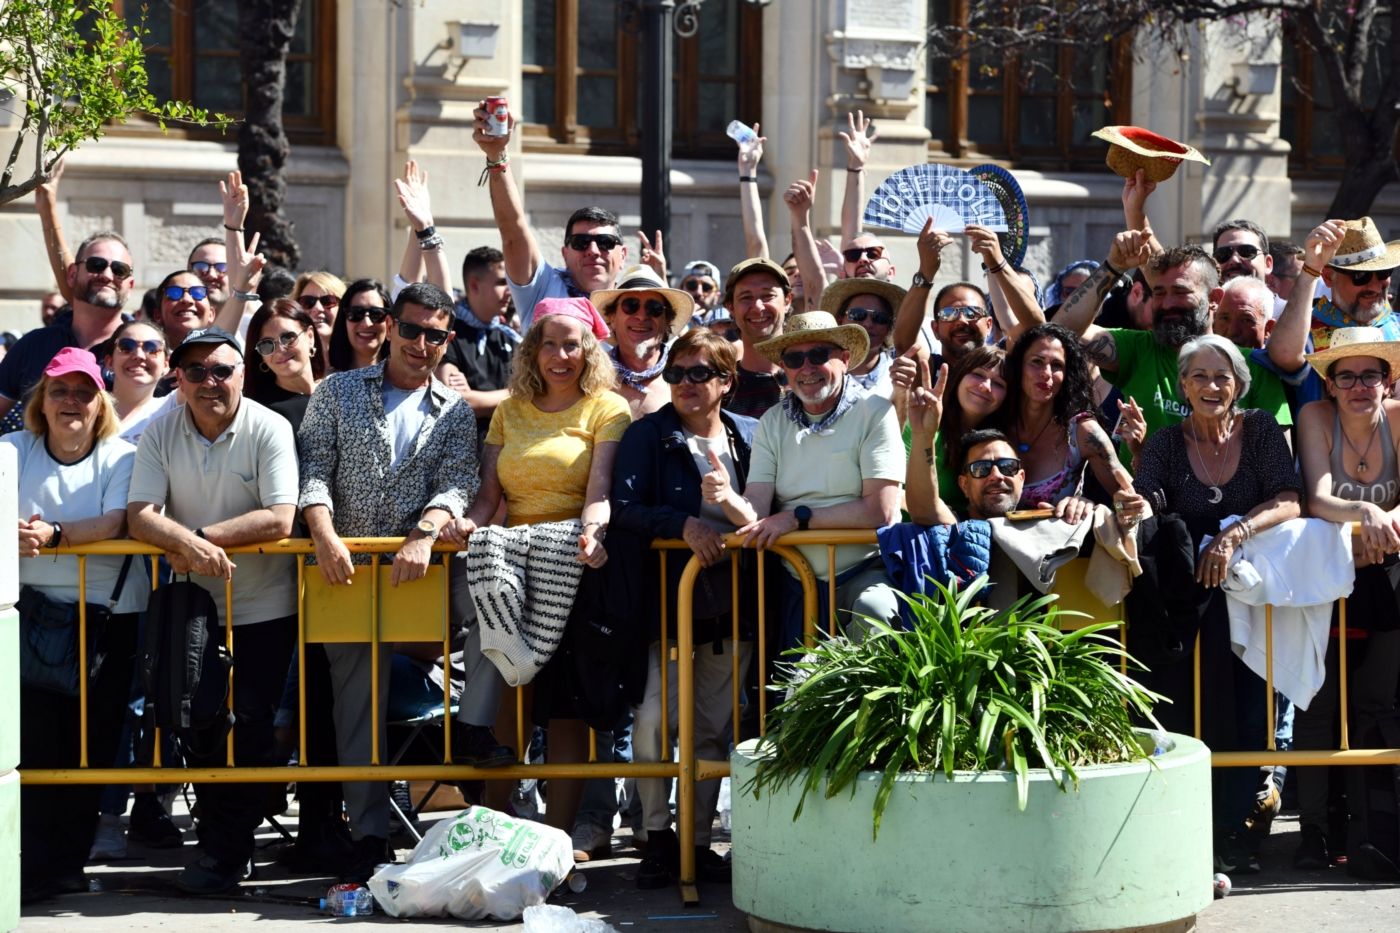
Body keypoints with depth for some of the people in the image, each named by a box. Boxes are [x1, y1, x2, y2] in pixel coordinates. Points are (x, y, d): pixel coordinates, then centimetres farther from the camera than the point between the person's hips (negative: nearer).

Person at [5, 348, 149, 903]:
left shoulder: (120, 457, 2)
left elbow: (115, 523, -15)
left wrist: (54, 534, -31)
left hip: (111, 613, 0)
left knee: (92, 738, 2)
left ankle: (66, 862, 12)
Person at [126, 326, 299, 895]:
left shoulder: (269, 430, -11)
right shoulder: (161, 434, -1)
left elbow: (279, 520, -20)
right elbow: (140, 516, -10)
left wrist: (199, 536, -23)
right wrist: (184, 541, -31)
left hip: (263, 608, -4)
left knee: (248, 727, -8)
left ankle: (228, 852, 2)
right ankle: (219, 841, 21)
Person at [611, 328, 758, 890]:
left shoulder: (750, 436, 10)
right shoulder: (647, 435, 4)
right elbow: (624, 509, -7)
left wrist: (733, 503, -16)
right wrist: (684, 524, -21)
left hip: (733, 597, 2)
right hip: (667, 594, -2)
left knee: (714, 725, 6)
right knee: (654, 716, -14)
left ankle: (699, 839, 14)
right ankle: (657, 837, -3)